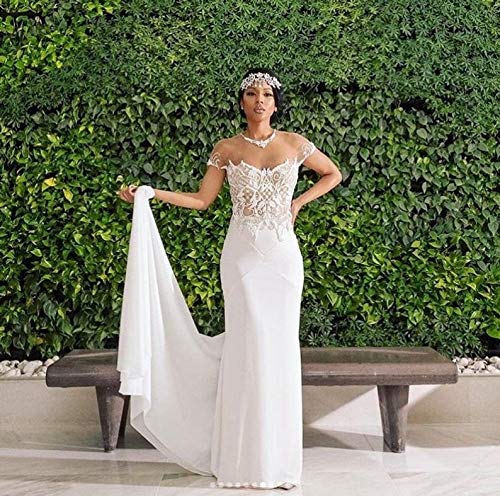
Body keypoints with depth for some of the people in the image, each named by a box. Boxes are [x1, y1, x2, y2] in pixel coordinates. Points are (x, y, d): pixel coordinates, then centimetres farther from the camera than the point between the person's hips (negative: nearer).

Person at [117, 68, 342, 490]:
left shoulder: (294, 143, 5)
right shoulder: (226, 149, 4)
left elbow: (333, 174, 18)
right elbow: (201, 200, 4)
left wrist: (299, 202, 7)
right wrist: (151, 193, -5)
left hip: (283, 254, 1)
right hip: (242, 253, -1)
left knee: (281, 347, 1)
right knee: (247, 347, -5)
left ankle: (278, 458, 12)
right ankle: (244, 459, 5)